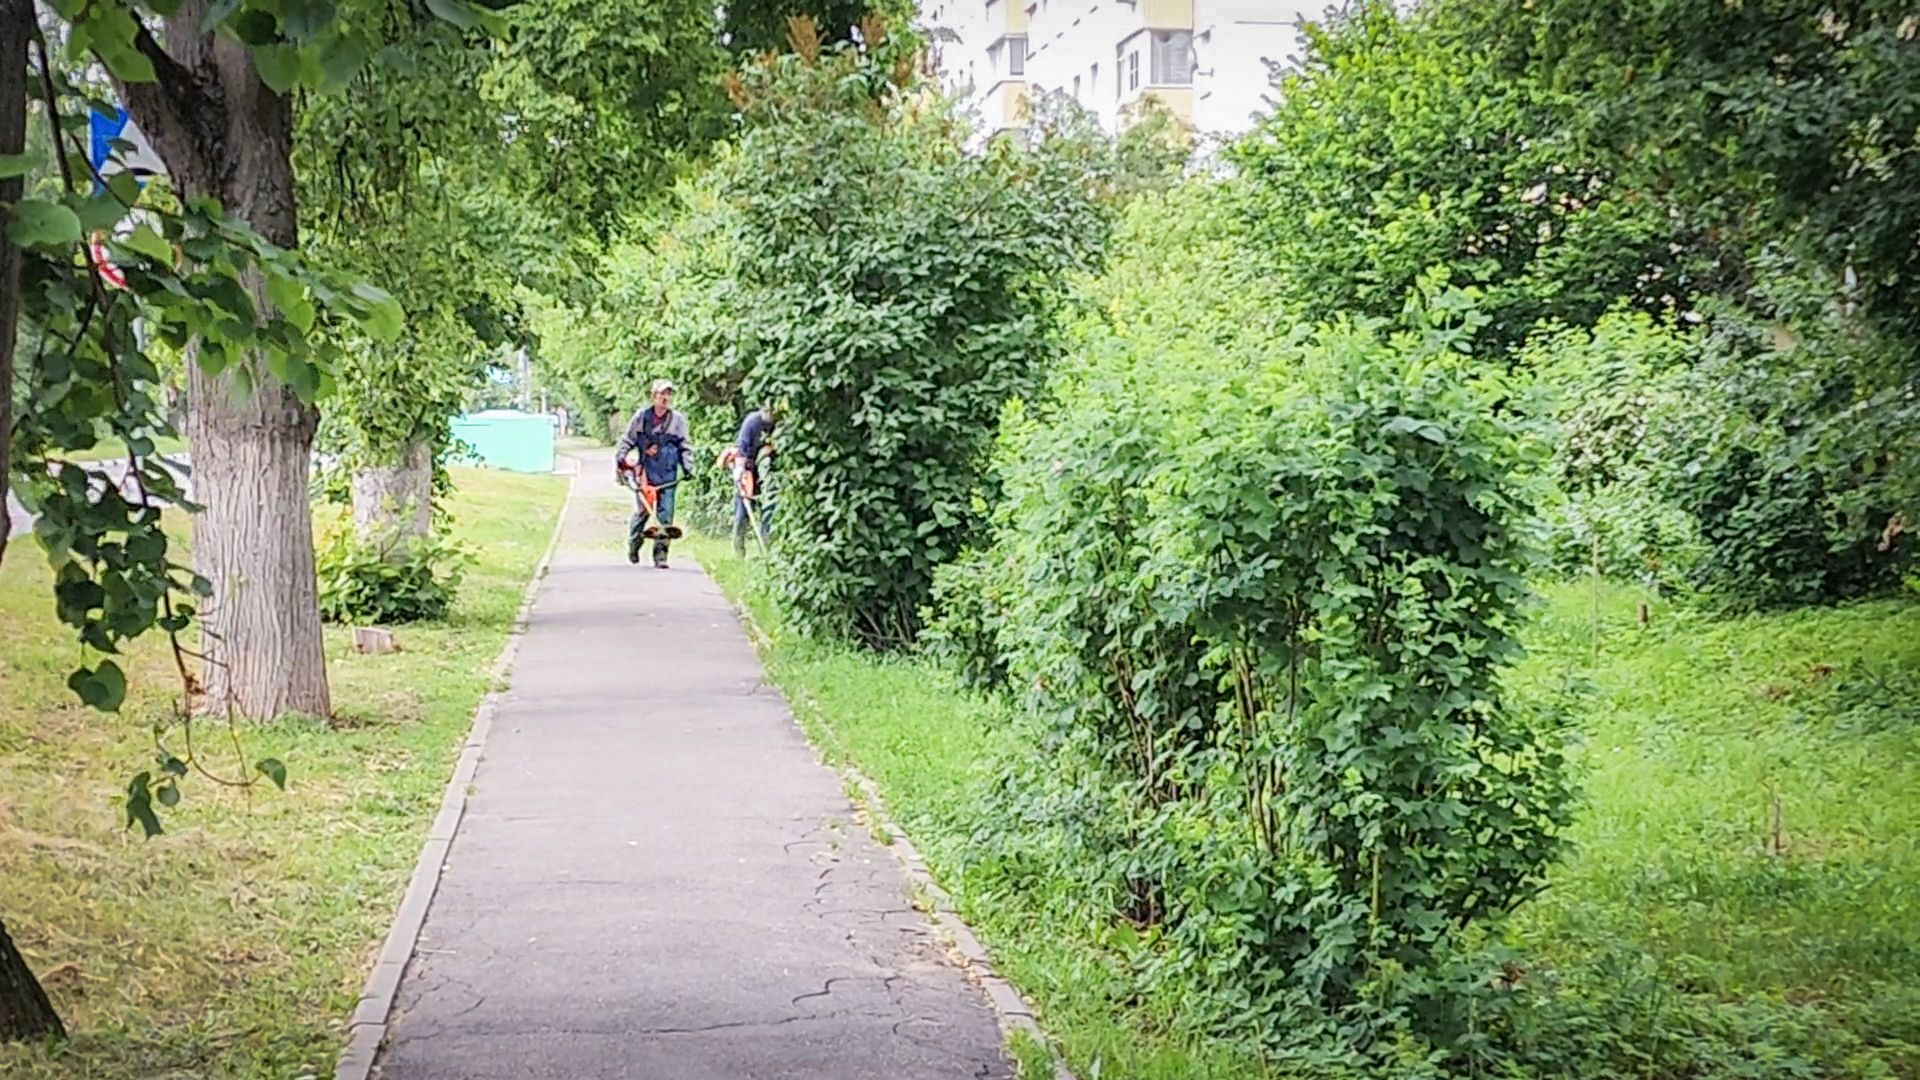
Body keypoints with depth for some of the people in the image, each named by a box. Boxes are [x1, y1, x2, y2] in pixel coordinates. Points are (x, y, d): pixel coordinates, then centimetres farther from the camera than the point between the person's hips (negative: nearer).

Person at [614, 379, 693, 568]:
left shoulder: (678, 419, 5)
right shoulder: (642, 416, 4)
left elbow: (684, 446, 10)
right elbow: (627, 440, 11)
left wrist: (688, 467, 1)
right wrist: (619, 460, 2)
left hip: (667, 476, 0)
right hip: (645, 473, 0)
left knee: (665, 515, -5)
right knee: (641, 511, 3)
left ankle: (660, 555, -1)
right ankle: (633, 545, 27)